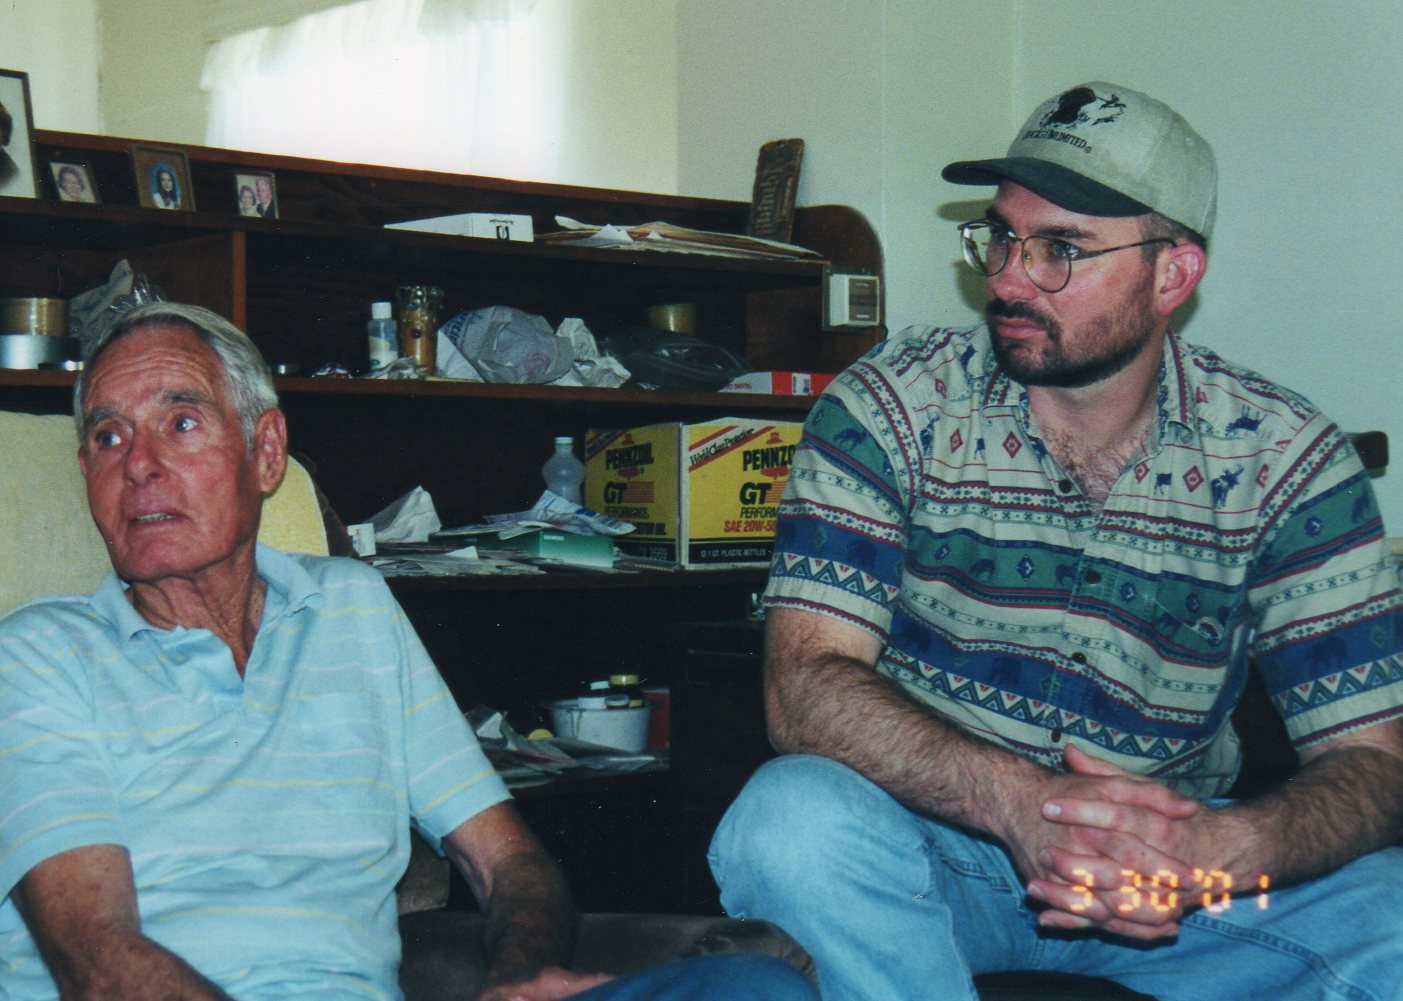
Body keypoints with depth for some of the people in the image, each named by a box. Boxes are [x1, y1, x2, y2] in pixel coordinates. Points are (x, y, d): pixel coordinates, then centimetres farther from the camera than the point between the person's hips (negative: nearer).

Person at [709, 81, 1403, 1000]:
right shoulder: (890, 408, -8)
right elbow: (804, 689, -18)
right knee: (792, 817, -34)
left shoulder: (1285, 458, -5)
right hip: (929, 844, -1)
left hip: (1173, 852, 1)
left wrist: (1222, 849, -31)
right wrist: (1020, 802, -36)